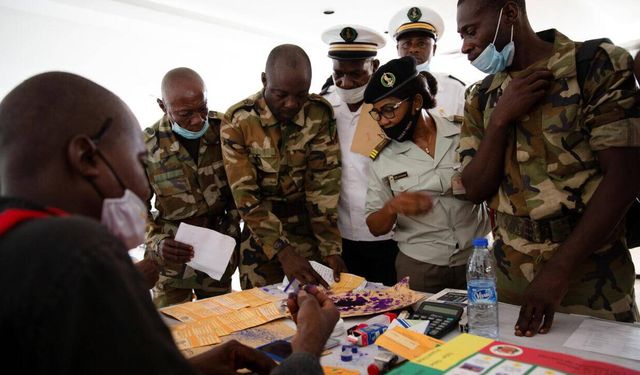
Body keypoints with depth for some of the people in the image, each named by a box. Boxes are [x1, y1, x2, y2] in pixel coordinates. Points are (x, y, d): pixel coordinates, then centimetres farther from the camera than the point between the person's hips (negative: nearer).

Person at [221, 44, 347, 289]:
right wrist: (283, 251, -25)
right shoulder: (237, 121, -14)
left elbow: (324, 184, -12)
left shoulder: (320, 114, -9)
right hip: (260, 235, -1)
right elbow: (246, 197, -17)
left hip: (310, 231, 1)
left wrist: (331, 248, -18)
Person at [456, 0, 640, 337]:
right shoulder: (480, 98, 5)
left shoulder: (599, 65, -8)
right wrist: (501, 118, -14)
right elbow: (475, 190, 0)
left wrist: (559, 270, -20)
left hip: (591, 274, -3)